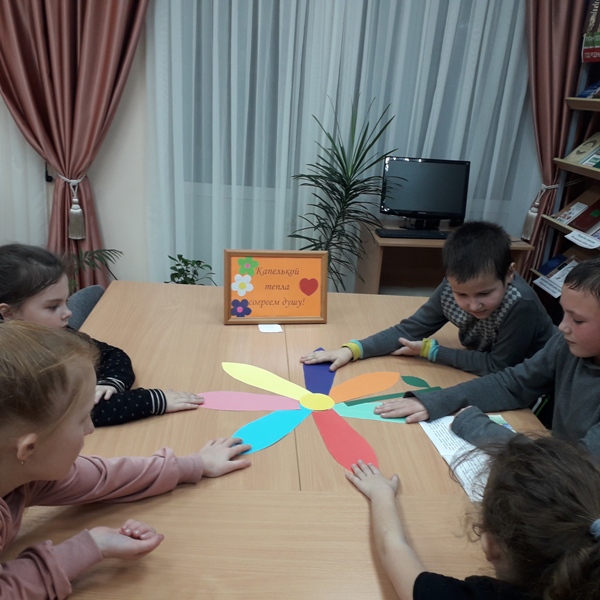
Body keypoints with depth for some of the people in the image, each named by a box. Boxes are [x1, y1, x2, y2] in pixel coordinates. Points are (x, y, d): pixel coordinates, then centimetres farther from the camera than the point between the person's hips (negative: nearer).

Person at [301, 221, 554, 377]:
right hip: (484, 380, 4)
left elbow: (499, 366, -23)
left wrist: (432, 351, -21)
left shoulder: (521, 304, -29)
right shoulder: (450, 289, -18)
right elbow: (409, 330, -14)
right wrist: (352, 350, -25)